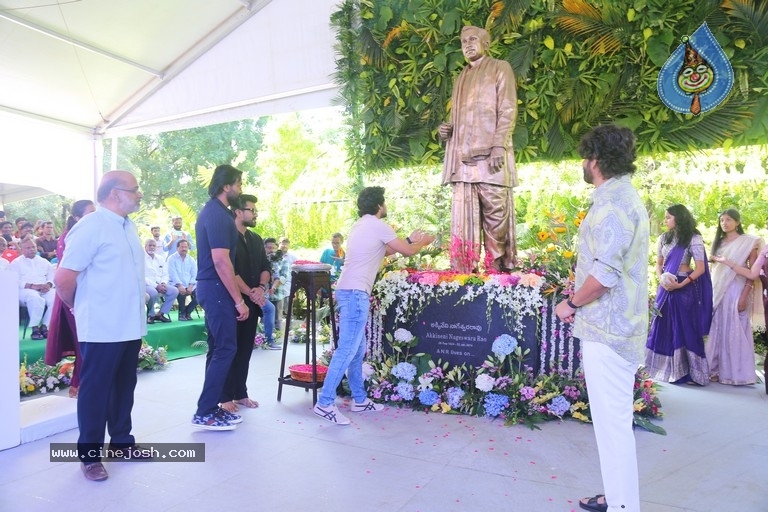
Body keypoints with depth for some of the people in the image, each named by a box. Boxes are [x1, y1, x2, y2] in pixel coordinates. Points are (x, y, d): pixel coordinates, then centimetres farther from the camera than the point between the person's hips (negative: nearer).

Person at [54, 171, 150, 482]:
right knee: (95, 391, 6)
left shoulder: (128, 226, 11)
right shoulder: (91, 227, -16)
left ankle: (121, 442, 32)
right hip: (102, 329, -8)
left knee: (124, 387, 18)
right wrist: (79, 307, 0)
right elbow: (63, 280, -16)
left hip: (130, 326, 8)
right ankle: (89, 455, 20)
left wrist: (135, 311, 15)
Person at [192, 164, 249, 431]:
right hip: (217, 288, -10)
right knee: (226, 348, -6)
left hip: (210, 286, 10)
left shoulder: (211, 210, 15)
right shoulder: (218, 215, -17)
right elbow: (221, 261, -23)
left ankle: (211, 407, 21)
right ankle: (204, 413, 0)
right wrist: (239, 300, -20)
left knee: (217, 348, 13)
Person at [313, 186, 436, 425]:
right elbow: (407, 252, 0)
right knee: (347, 349, -10)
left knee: (357, 349, 14)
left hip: (349, 291, 10)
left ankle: (359, 400, 22)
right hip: (355, 293, -10)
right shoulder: (378, 226, -7)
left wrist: (409, 240, 33)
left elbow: (385, 250, 31)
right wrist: (422, 242, 20)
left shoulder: (361, 226, 20)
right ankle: (325, 403, -9)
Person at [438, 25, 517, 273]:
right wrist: (447, 129, 6)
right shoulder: (461, 78, 26)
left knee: (496, 211, -6)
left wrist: (499, 145, -16)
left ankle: (498, 267, 0)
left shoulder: (500, 68, 9)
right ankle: (463, 269, 0)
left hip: (490, 154, -5)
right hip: (463, 155, 5)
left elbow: (508, 109, -3)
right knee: (463, 215, -1)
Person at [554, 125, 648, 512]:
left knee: (612, 421, -2)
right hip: (611, 325, 11)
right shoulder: (619, 197, 15)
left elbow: (605, 272, -24)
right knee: (612, 418, 19)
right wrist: (579, 302, 14)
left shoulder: (613, 203, -17)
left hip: (608, 329, -11)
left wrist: (572, 303, -9)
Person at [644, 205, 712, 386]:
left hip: (684, 288, -5)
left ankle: (684, 371, 10)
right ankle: (665, 369, 20)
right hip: (666, 287, 6)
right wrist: (661, 278, -7)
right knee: (663, 328, 9)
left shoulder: (693, 238, -7)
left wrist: (680, 284, -16)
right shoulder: (664, 238, 9)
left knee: (685, 330, 2)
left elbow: (700, 268, -11)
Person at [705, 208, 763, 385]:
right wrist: (710, 292, 9)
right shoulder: (718, 242, 16)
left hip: (736, 291, -5)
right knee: (717, 331, 5)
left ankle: (736, 372, 4)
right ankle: (716, 369, 11)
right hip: (717, 291, 5)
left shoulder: (748, 242, -2)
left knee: (735, 331, -3)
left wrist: (744, 296, -16)